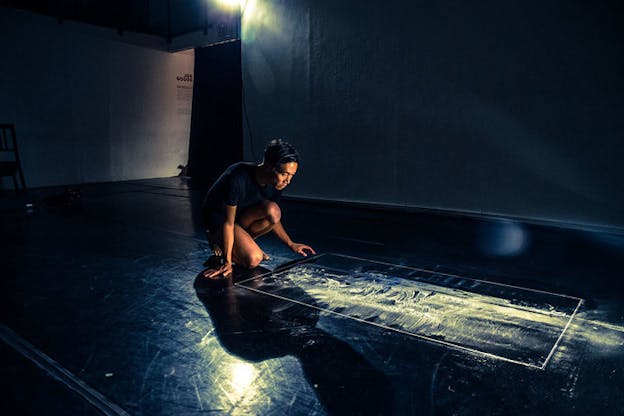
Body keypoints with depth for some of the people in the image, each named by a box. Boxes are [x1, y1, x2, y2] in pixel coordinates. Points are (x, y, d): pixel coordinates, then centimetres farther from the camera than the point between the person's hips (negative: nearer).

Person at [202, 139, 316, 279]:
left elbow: (273, 217, 5)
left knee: (273, 210, -27)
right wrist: (227, 262, -25)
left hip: (242, 215, 6)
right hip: (218, 219, -6)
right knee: (253, 259, -27)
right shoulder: (238, 179, -34)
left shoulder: (276, 183, -13)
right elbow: (228, 223, -28)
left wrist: (291, 244, 8)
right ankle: (218, 241, 2)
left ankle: (244, 242, -2)